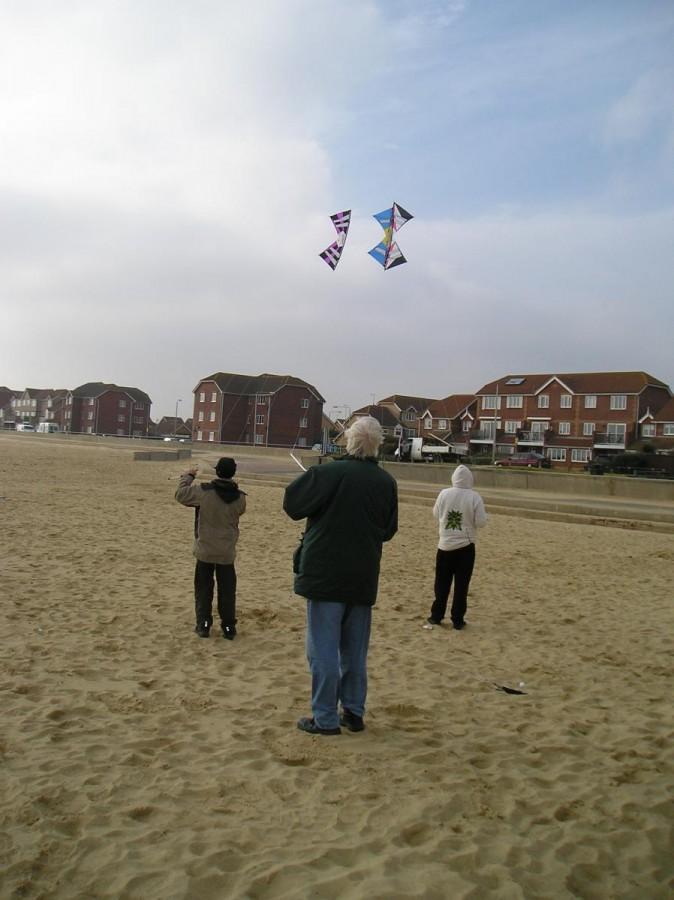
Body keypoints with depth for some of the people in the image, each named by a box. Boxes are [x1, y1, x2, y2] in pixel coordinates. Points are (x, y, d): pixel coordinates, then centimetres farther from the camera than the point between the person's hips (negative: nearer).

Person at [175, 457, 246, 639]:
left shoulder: (203, 491, -16)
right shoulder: (239, 497, -8)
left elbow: (180, 495, -3)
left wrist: (187, 476, 12)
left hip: (205, 551, -1)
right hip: (227, 553, 2)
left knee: (203, 589, 12)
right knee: (227, 590, 11)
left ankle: (203, 625, 15)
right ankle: (229, 628, 15)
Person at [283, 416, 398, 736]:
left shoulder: (330, 473, -16)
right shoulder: (387, 483, 1)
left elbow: (292, 503, -8)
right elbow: (388, 530, 12)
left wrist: (309, 478, 8)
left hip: (325, 574, -5)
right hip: (363, 578, 5)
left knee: (323, 647, 3)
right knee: (355, 650, 15)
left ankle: (325, 718, 7)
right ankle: (353, 712, 23)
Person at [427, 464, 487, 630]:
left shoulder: (444, 494, -7)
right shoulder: (474, 497, -13)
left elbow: (436, 514, 8)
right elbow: (481, 522, -11)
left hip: (445, 544, 2)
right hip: (465, 546, -2)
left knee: (442, 583, 13)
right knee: (461, 585, 6)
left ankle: (436, 616, 19)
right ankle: (457, 620, 11)